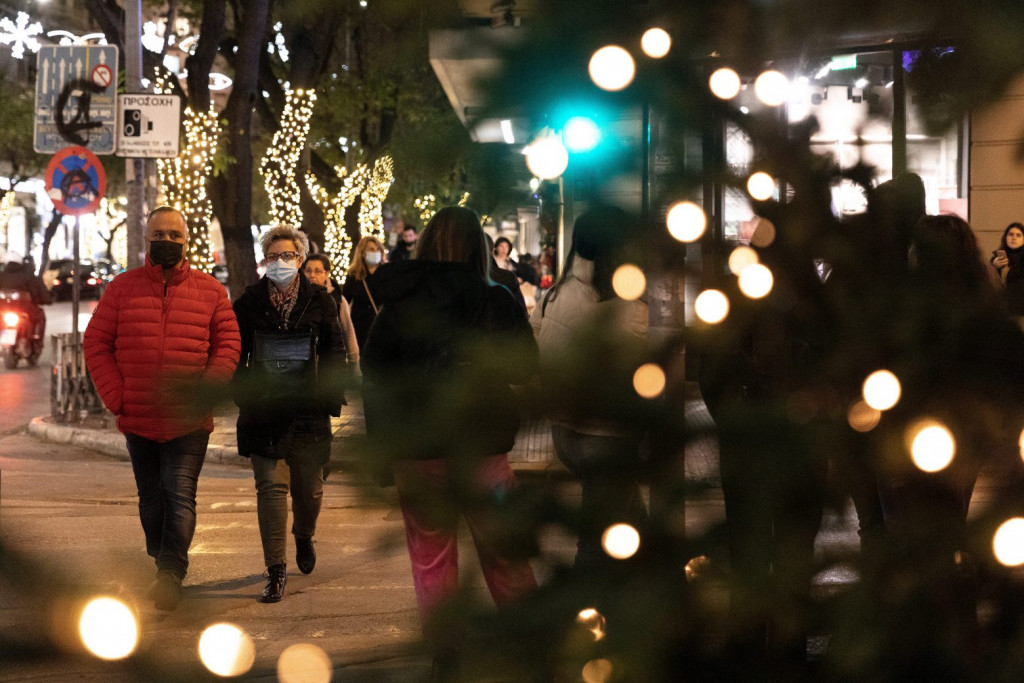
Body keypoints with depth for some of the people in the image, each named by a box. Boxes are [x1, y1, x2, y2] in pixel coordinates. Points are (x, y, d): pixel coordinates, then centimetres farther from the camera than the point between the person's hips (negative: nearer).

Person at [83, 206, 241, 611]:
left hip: (189, 421, -2)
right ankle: (163, 564, 28)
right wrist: (116, 397, -4)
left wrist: (205, 390, -9)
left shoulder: (209, 290, 4)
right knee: (152, 499, 13)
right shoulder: (123, 288, 5)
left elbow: (228, 344, 4)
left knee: (180, 494, -13)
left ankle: (171, 574, -18)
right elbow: (96, 343, 5)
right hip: (139, 420, 2)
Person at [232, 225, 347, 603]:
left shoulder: (320, 301, 4)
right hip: (264, 411, -1)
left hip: (308, 411, 1)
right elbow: (235, 356, 7)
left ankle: (304, 537, 44)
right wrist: (246, 395, -5)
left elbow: (336, 352, 5)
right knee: (271, 487, -9)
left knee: (309, 487, 10)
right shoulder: (248, 303, 3)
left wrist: (329, 397, -5)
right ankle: (276, 572, -6)